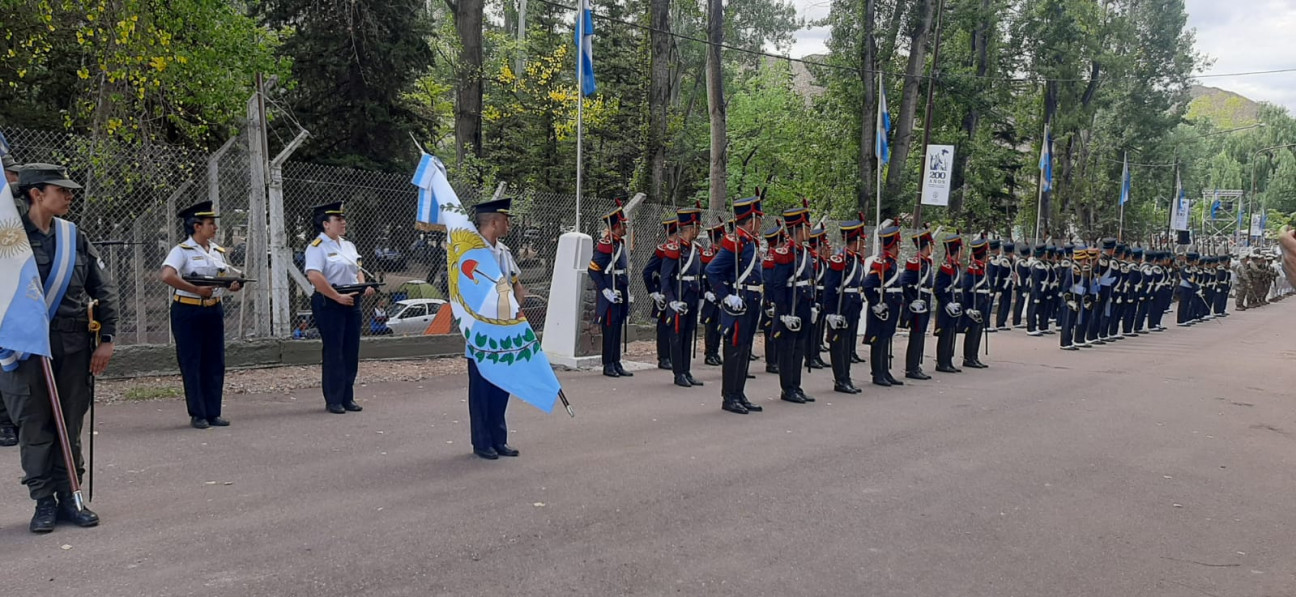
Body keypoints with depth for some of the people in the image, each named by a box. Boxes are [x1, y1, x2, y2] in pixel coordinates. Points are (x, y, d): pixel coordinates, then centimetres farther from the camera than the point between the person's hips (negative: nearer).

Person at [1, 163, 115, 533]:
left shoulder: (74, 237, 9)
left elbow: (104, 289, 10)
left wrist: (107, 339, 4)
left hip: (74, 345, 3)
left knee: (70, 426, 9)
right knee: (35, 426, 2)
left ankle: (69, 498, 19)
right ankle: (43, 502, 14)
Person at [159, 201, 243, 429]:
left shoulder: (217, 251, 12)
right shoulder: (182, 251, -8)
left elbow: (225, 277, 20)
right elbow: (167, 276, -23)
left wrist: (232, 285, -3)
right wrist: (196, 290, -23)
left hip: (214, 310, 6)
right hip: (187, 311, -6)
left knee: (215, 363, 7)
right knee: (191, 364, 0)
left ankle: (213, 413, 15)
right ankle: (197, 415, 8)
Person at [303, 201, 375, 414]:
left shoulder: (348, 246, 17)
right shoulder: (317, 247, -9)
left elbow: (358, 270, 22)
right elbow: (314, 276, -20)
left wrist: (364, 286, 1)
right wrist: (338, 297, -21)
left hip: (351, 301, 8)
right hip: (329, 303, -7)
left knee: (351, 351, 8)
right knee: (333, 352, -4)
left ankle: (347, 398, 17)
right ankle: (333, 400, 4)